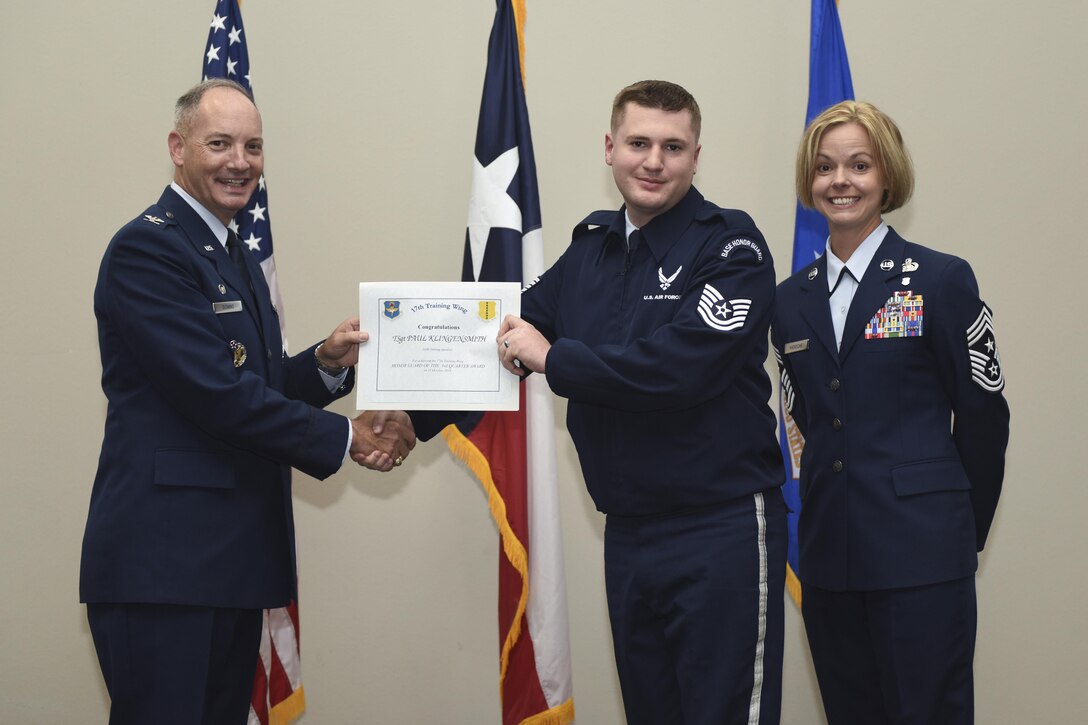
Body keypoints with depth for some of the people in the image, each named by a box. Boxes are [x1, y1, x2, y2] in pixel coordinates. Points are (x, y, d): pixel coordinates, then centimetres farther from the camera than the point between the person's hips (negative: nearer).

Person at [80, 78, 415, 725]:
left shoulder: (239, 262, 19)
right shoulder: (147, 247, -11)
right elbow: (217, 394, -18)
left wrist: (325, 365, 0)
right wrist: (345, 439, -10)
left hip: (233, 561, 9)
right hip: (163, 566, -9)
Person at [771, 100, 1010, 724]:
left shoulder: (942, 280, -3)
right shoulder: (792, 300, 11)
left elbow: (983, 415, 0)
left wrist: (962, 528, 5)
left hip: (919, 556, -5)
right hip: (829, 555, 5)